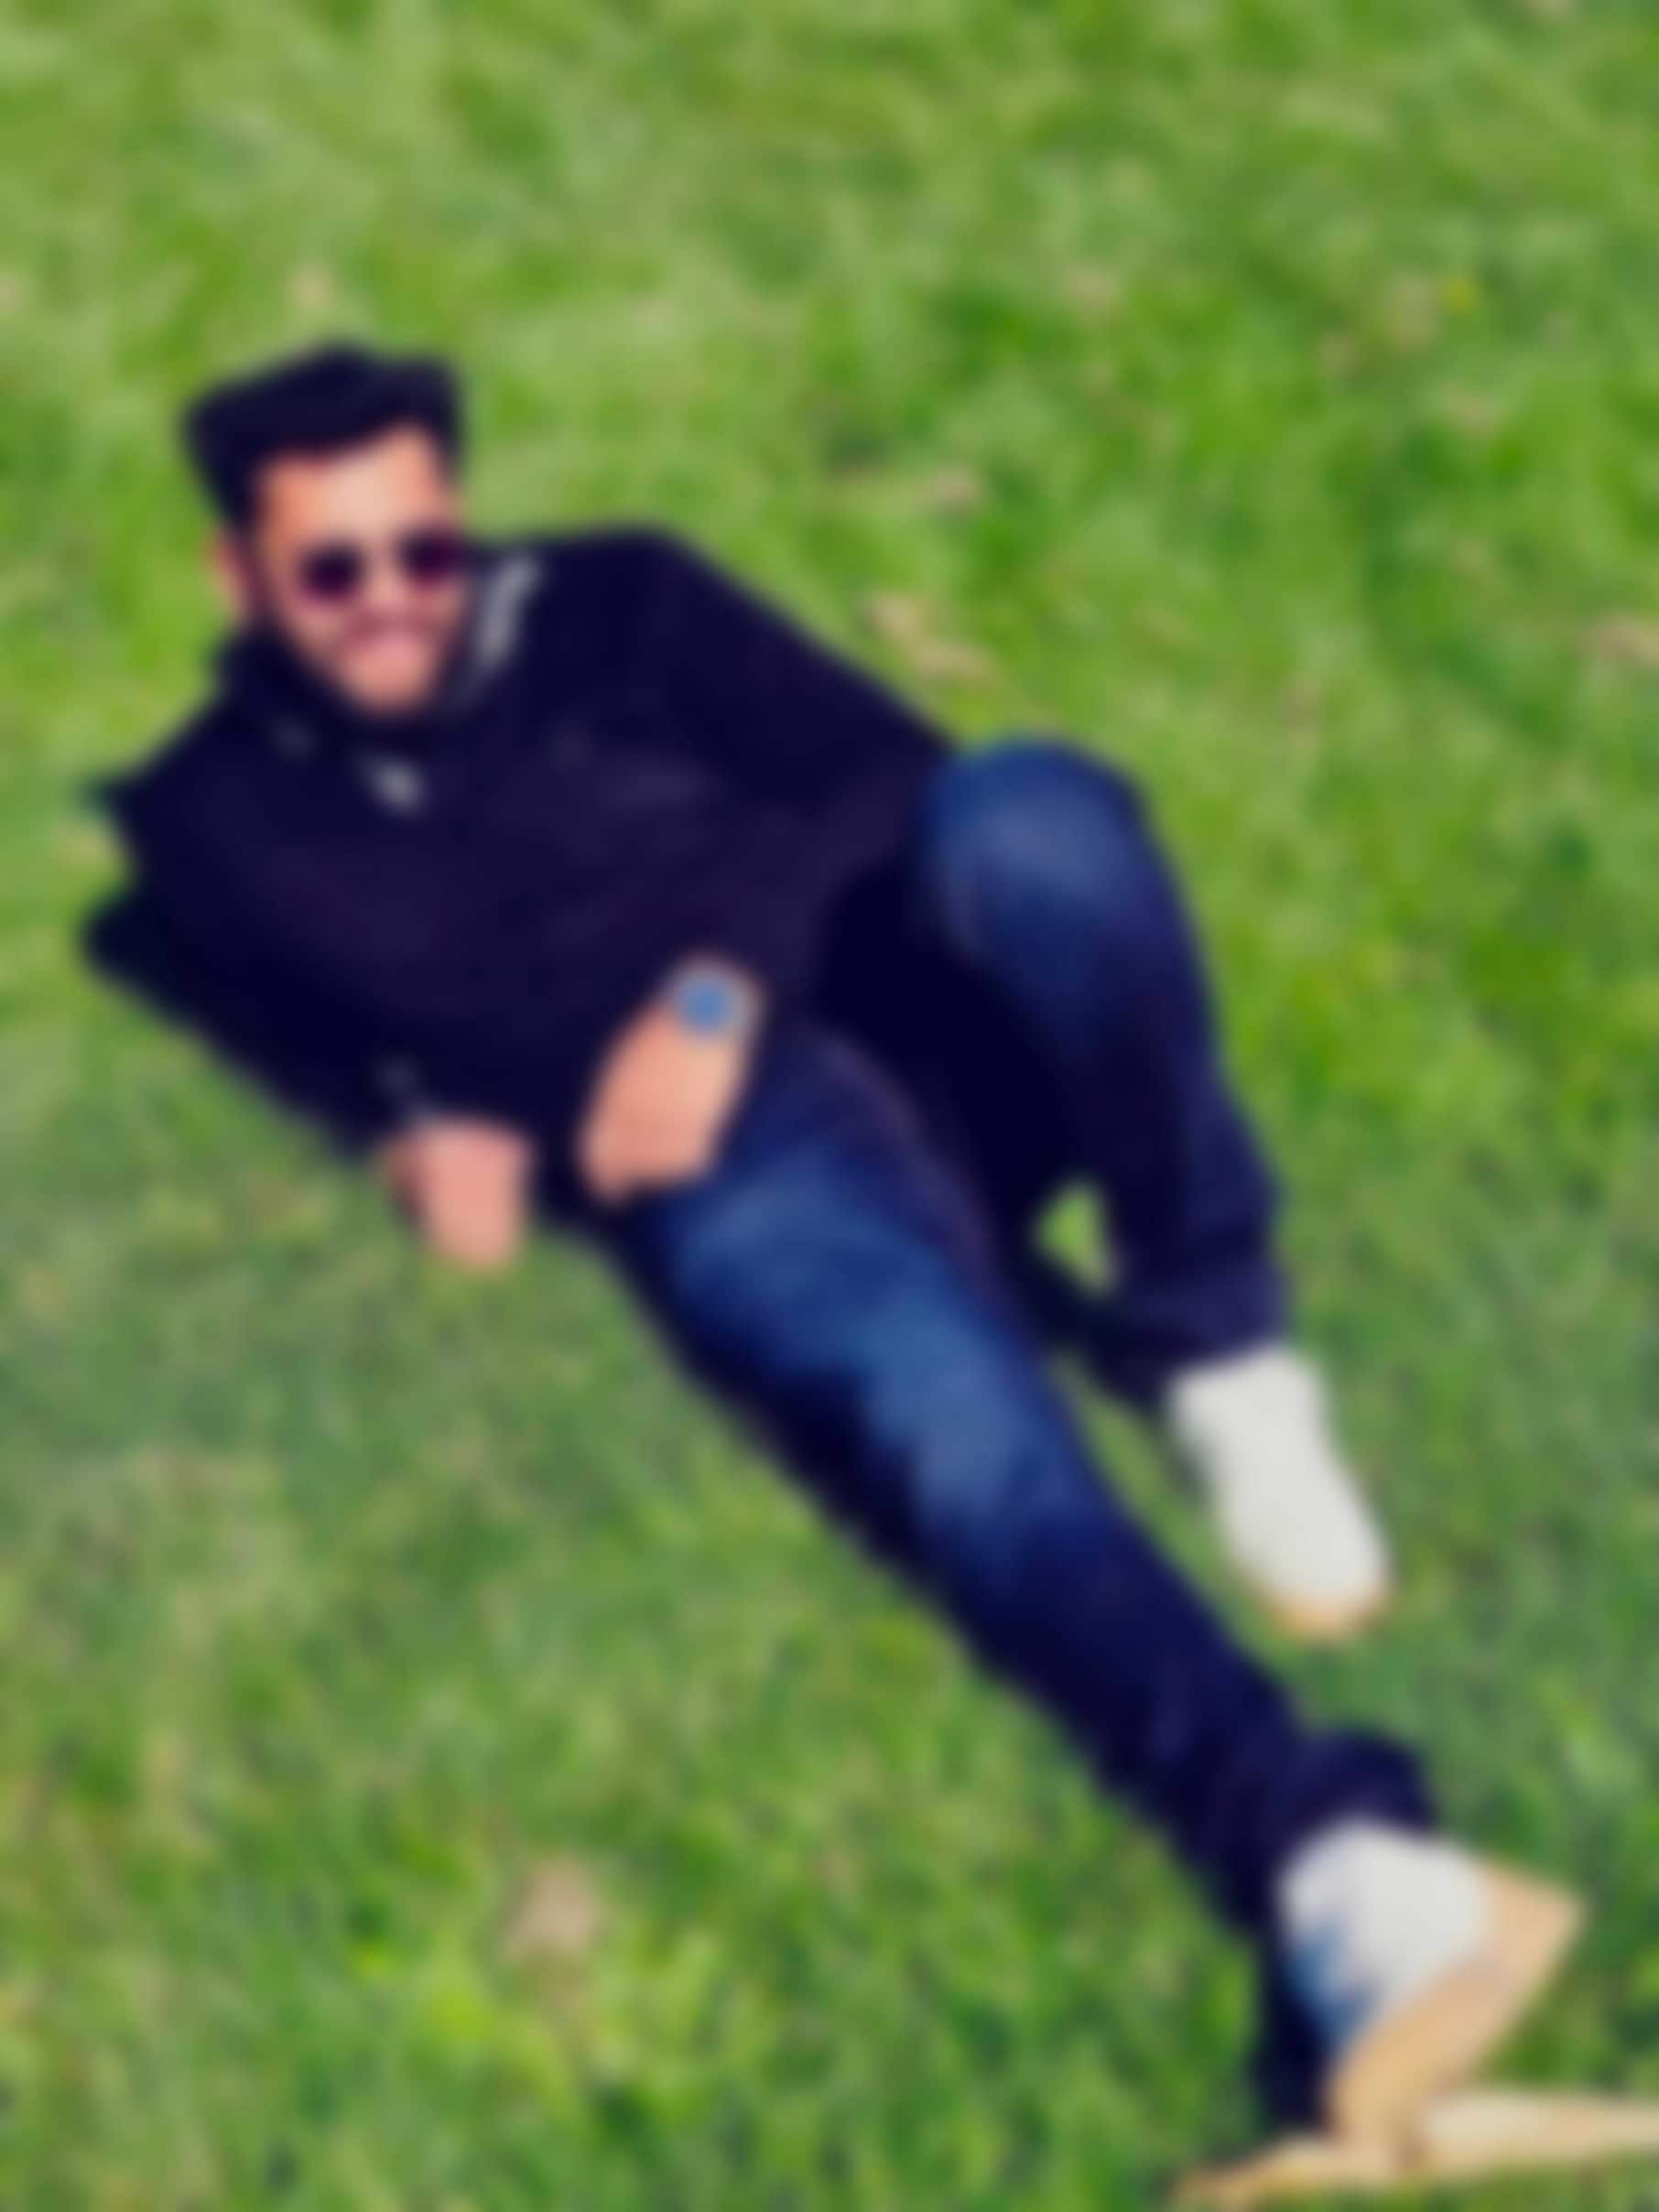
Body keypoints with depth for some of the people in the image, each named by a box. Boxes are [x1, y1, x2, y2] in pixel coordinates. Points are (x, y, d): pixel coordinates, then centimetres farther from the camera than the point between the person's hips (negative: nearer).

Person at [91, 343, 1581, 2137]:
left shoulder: (613, 606, 20)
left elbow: (886, 768, 8)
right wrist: (417, 1122, -3)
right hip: (733, 1166, -3)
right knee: (941, 1390, -35)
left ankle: (1210, 1348, -20)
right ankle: (1334, 1873, -50)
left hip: (924, 1030, 3)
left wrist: (724, 989, -8)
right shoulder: (226, 814, 21)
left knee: (1028, 811, -31)